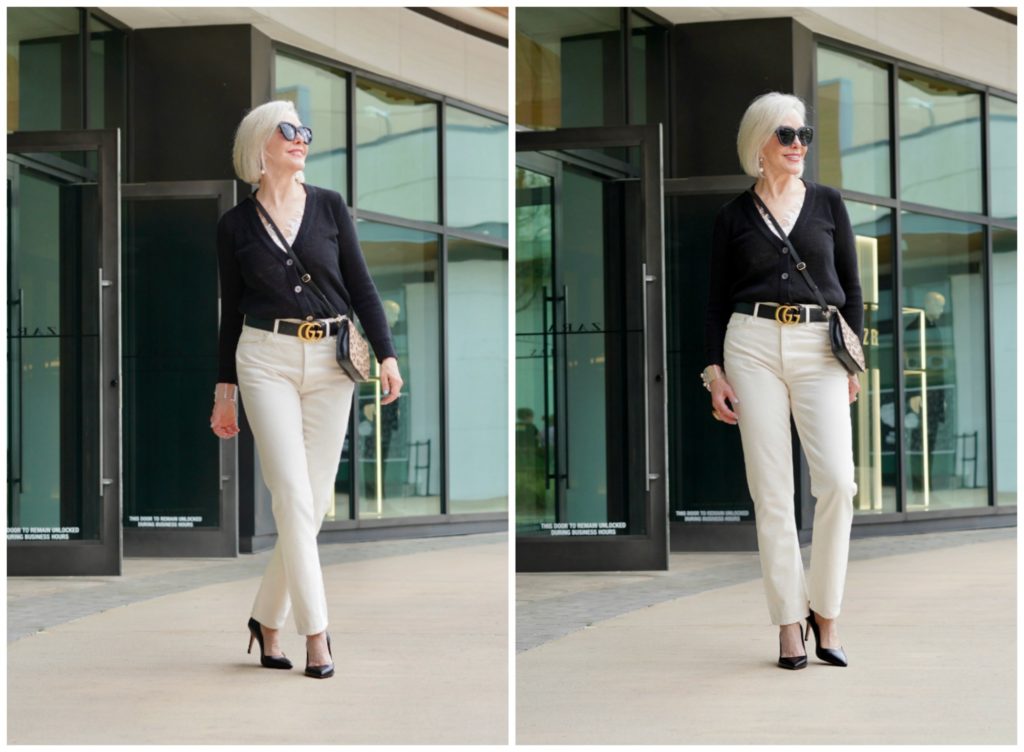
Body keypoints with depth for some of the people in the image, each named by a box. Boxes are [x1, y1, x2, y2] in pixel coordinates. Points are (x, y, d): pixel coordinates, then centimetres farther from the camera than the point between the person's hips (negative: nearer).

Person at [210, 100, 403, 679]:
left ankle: (268, 619, 18)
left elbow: (361, 285, 5)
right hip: (266, 360, -2)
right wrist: (225, 391, 9)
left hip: (331, 362, 2)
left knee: (315, 502, 3)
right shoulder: (236, 225, 4)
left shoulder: (330, 207, 6)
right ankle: (316, 633, -7)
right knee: (294, 498, -11)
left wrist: (387, 354, -5)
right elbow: (232, 310, 9)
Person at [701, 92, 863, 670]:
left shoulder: (828, 203, 10)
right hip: (753, 345, 0)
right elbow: (718, 300, 11)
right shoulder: (734, 216, 8)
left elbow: (852, 286, 12)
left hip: (820, 349, 0)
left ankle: (825, 614, -1)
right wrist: (715, 370, 2)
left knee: (837, 480, -15)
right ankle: (790, 624, 2)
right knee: (772, 491, -4)